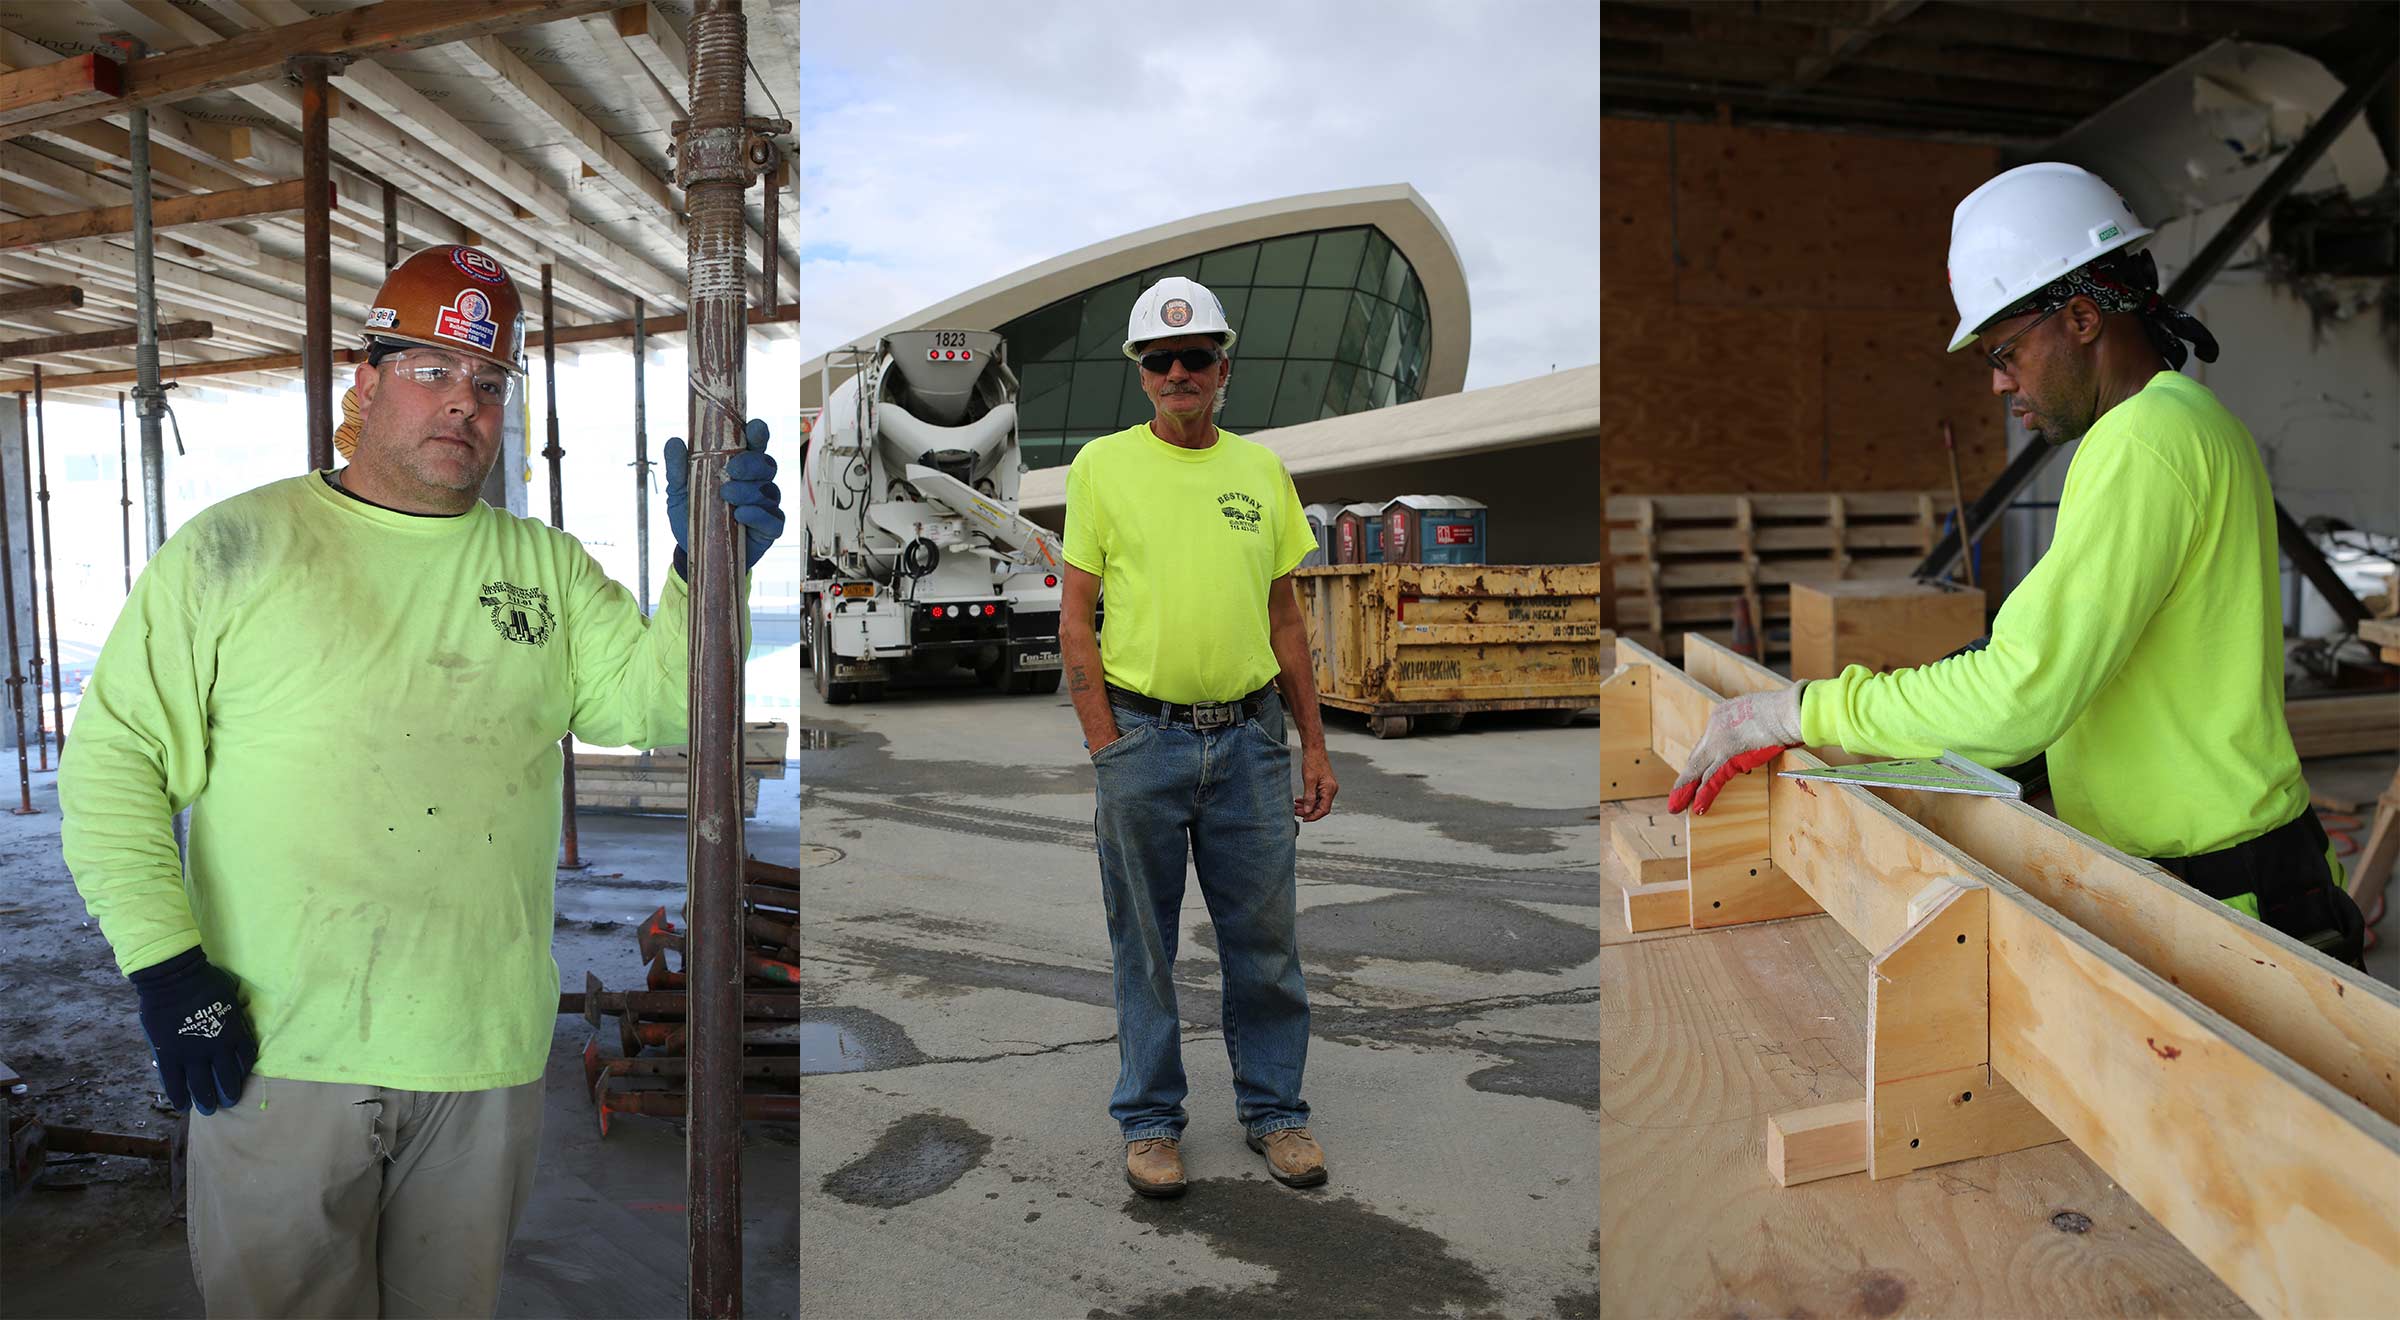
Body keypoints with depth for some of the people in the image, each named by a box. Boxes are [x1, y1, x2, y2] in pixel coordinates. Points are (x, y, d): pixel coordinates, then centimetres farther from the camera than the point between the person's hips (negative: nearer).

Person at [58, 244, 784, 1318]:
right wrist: (163, 961, -10)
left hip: (488, 1061, 3)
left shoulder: (548, 568, 9)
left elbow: (656, 706, 0)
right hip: (278, 1051, -3)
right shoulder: (236, 547, -1)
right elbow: (115, 757, -2)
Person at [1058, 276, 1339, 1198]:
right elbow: (1075, 620, -2)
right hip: (1142, 735, -2)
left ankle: (1273, 1109, 27)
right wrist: (1108, 748, -9)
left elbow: (1286, 620, 13)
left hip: (1249, 738, 3)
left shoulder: (1262, 471, 9)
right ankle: (1151, 1121, 24)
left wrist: (1313, 743, 10)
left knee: (1265, 941, 9)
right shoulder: (1102, 465, 0)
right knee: (1144, 946, 9)